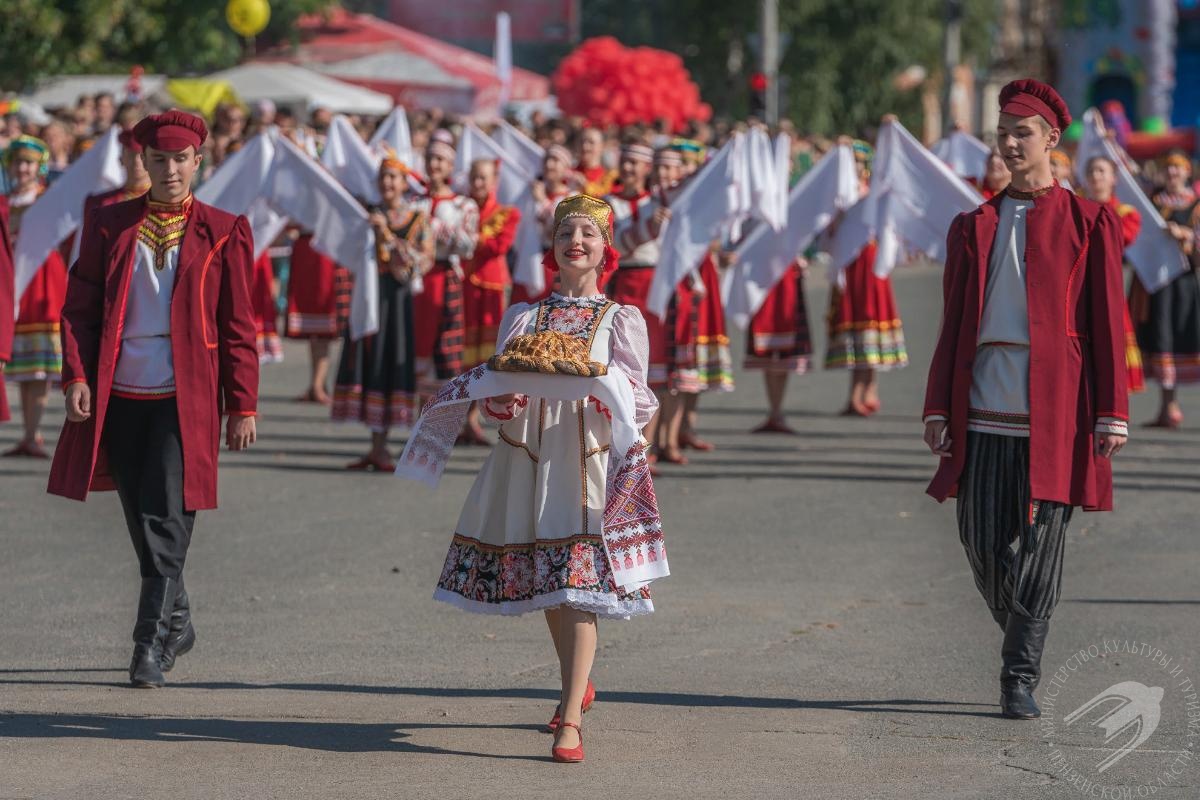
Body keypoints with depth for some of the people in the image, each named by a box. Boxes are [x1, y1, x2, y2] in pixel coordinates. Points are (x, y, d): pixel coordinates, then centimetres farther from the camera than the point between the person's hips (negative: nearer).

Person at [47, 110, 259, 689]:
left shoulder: (223, 233, 3)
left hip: (186, 400, -3)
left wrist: (242, 406, 1)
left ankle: (151, 643, -9)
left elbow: (238, 328, 4)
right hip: (120, 396, 3)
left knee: (165, 518, -11)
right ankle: (177, 621, 28)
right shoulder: (109, 227, 7)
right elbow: (79, 309, 7)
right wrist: (76, 377, -7)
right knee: (141, 521, 10)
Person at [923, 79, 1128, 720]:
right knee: (983, 544, 1)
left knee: (1038, 545, -5)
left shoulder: (1089, 223, 6)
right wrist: (937, 409, 7)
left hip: (1055, 410, -3)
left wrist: (1111, 415, -3)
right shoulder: (973, 227, 15)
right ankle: (1017, 639, 26)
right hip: (983, 409, 3)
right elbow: (952, 326, 14)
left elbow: (1107, 326, 3)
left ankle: (1021, 679, 2)